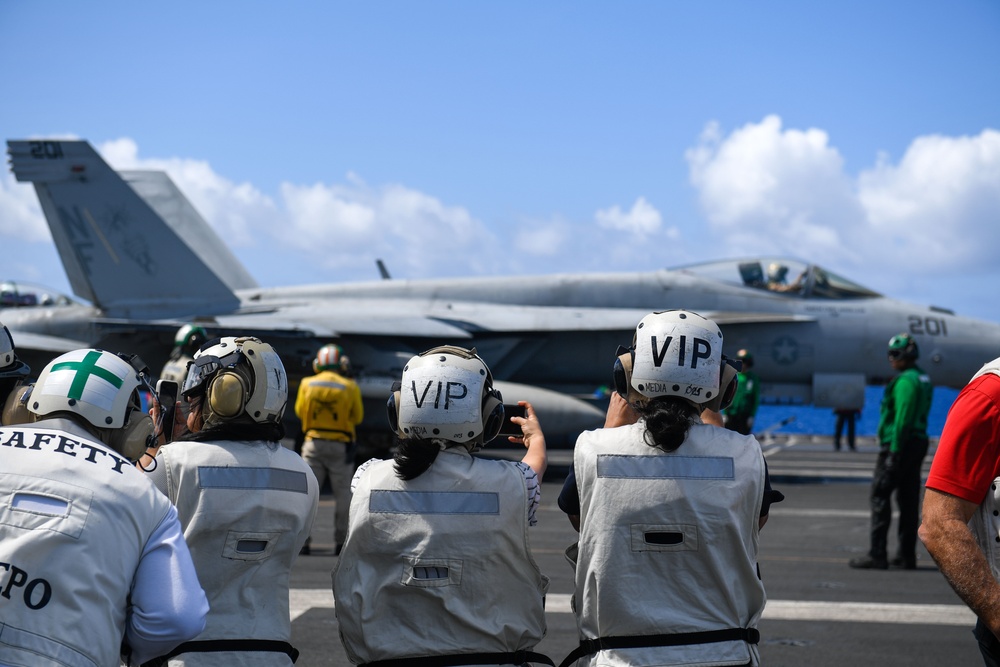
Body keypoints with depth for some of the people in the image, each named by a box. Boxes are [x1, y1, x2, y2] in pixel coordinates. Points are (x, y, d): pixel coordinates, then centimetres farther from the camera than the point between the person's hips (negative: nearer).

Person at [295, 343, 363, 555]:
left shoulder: (307, 384, -1)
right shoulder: (349, 387, -6)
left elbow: (300, 412, 12)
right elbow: (357, 417, 4)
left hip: (313, 444, 2)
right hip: (340, 446, -1)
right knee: (343, 494, 8)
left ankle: (302, 539, -1)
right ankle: (340, 541, 8)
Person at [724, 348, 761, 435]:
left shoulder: (753, 378, -1)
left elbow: (756, 399, 2)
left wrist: (752, 416, -3)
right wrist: (725, 413, -2)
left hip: (745, 415, -1)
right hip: (730, 415, 1)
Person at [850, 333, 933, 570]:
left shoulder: (905, 381, -15)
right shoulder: (923, 380, 16)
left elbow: (902, 419, -21)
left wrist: (894, 451, -21)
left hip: (898, 445, -10)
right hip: (918, 444, 10)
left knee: (879, 496, -6)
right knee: (908, 499, 10)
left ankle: (877, 555, -8)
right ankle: (906, 555, 13)